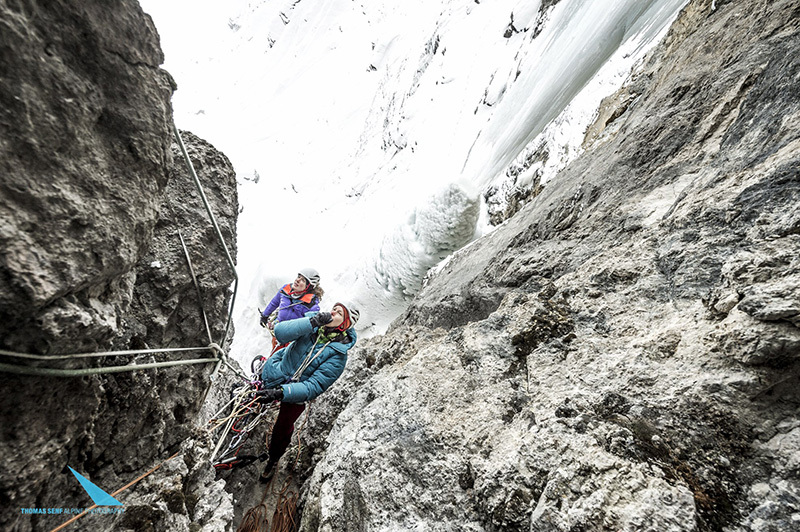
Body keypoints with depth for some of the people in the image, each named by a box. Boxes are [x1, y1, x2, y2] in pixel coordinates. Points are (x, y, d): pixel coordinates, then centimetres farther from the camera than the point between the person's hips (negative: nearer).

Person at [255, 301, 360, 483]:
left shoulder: (338, 355, -24)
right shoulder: (311, 327, -18)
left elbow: (314, 386, -28)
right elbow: (280, 332, -31)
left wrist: (281, 393, -40)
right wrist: (311, 322, -43)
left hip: (295, 393, -2)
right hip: (273, 375, 2)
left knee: (282, 432, 11)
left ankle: (272, 462, 43)